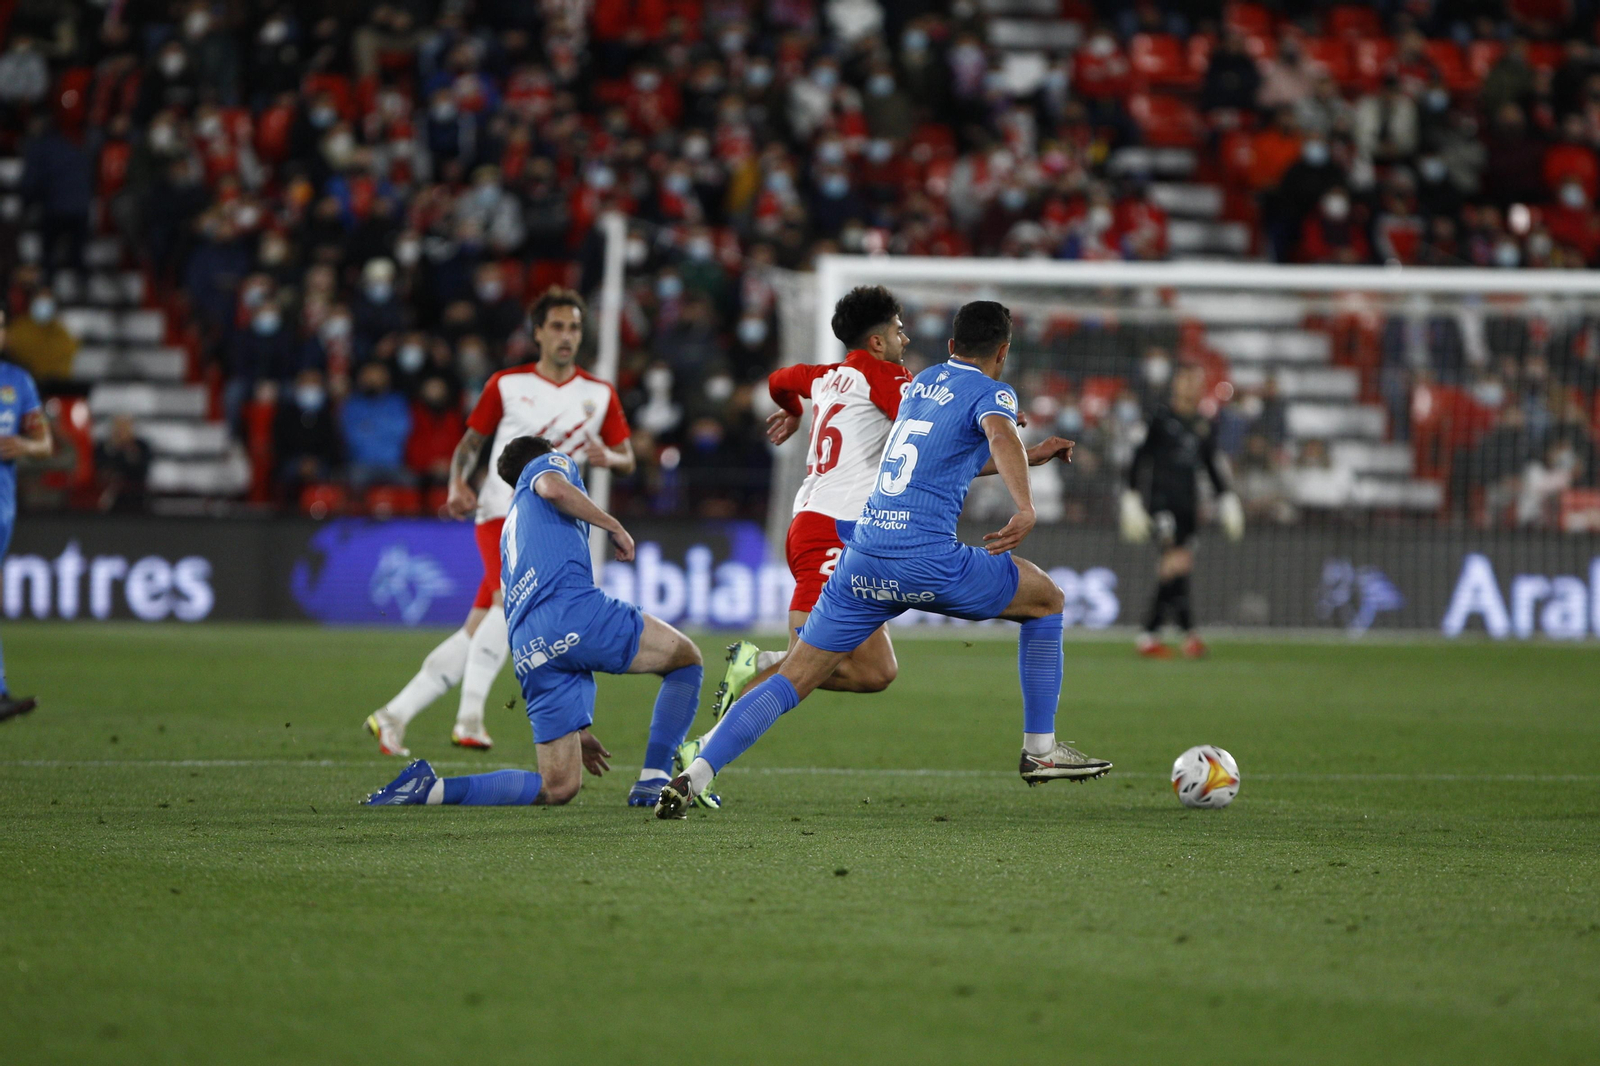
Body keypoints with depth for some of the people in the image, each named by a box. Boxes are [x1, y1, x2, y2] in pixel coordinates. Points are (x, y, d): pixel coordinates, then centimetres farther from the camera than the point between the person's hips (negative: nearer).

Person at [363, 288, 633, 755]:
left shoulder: (600, 396, 10)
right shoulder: (507, 385, 5)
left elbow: (627, 460, 12)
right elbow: (470, 443, 12)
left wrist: (609, 458, -12)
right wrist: (458, 485, -7)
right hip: (503, 511, -3)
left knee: (477, 634, 1)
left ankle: (393, 716, 11)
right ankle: (470, 716, -33)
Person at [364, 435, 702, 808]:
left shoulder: (511, 528, 39)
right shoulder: (550, 463, 23)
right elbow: (552, 487, -7)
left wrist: (577, 729, 34)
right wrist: (614, 526, 6)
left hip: (529, 653, 7)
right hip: (574, 610, -7)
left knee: (558, 787, 7)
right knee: (686, 659, 12)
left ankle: (430, 788, -4)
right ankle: (651, 785, 1)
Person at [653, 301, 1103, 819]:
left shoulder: (922, 382, 23)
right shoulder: (991, 393, 2)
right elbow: (1000, 434, -23)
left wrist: (1032, 455, 48)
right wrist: (1026, 508, -33)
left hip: (861, 558, 6)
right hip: (926, 556, -6)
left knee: (792, 680, 5)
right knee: (1046, 599, 17)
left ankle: (693, 776, -11)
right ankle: (1040, 751, 18)